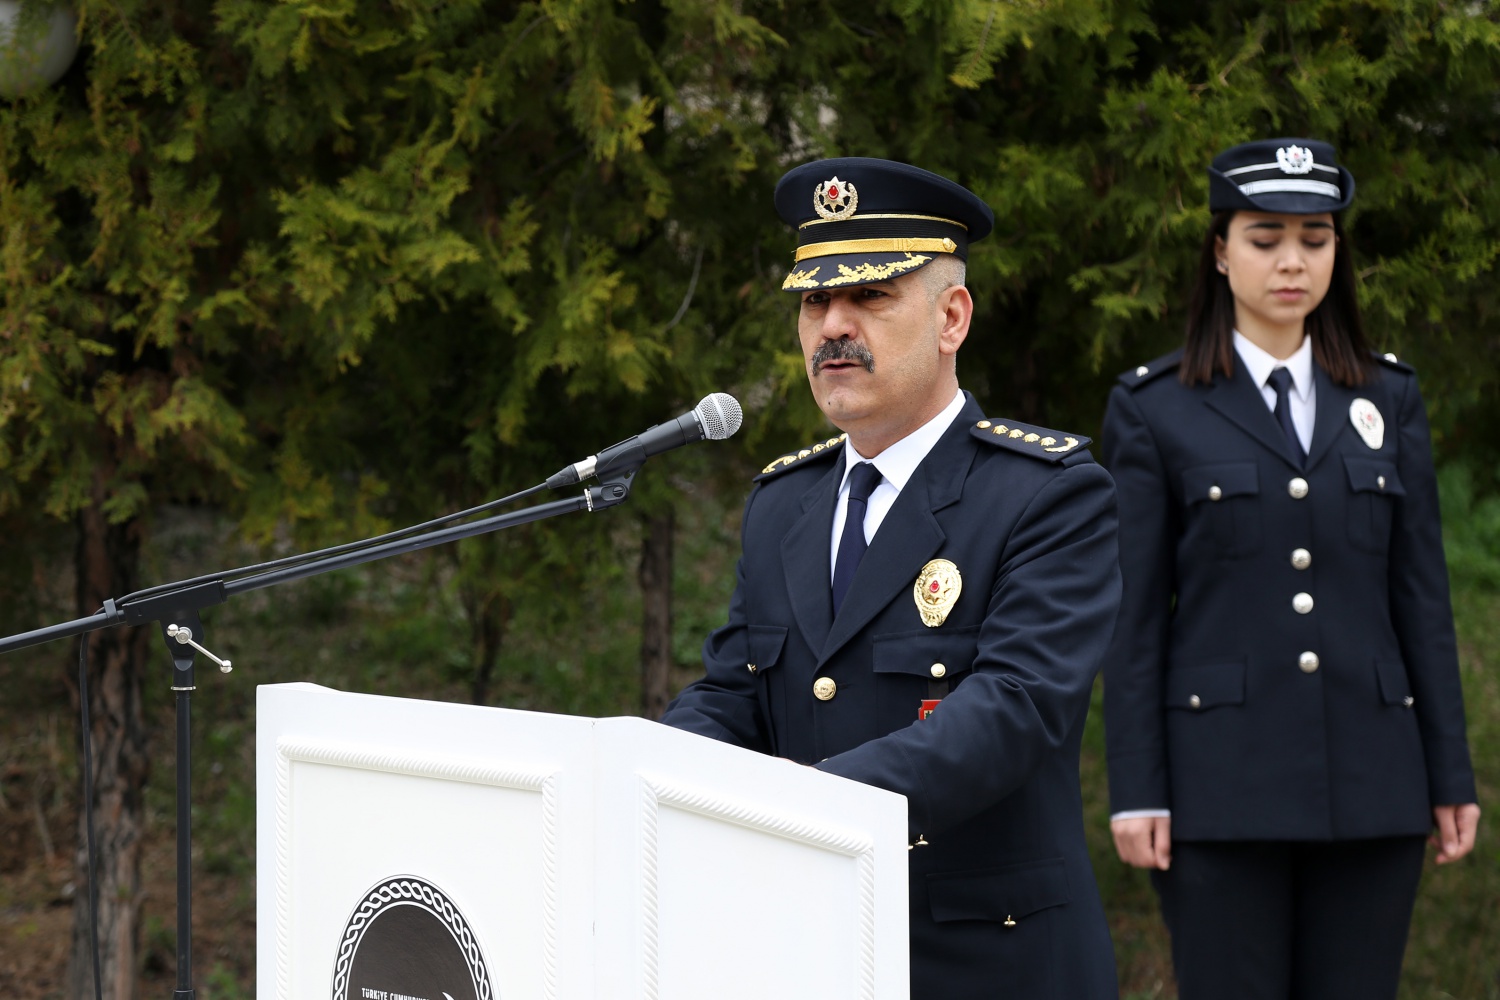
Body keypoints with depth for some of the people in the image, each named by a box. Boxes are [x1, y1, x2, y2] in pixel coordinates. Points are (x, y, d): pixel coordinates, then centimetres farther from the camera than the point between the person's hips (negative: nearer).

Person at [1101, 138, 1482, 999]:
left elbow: (1423, 598, 10)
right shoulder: (1155, 410, 3)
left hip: (1371, 782, 3)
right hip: (1223, 782, -3)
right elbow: (1134, 617, 1)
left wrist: (1451, 776, 6)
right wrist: (1136, 792, -5)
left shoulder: (1388, 401, 11)